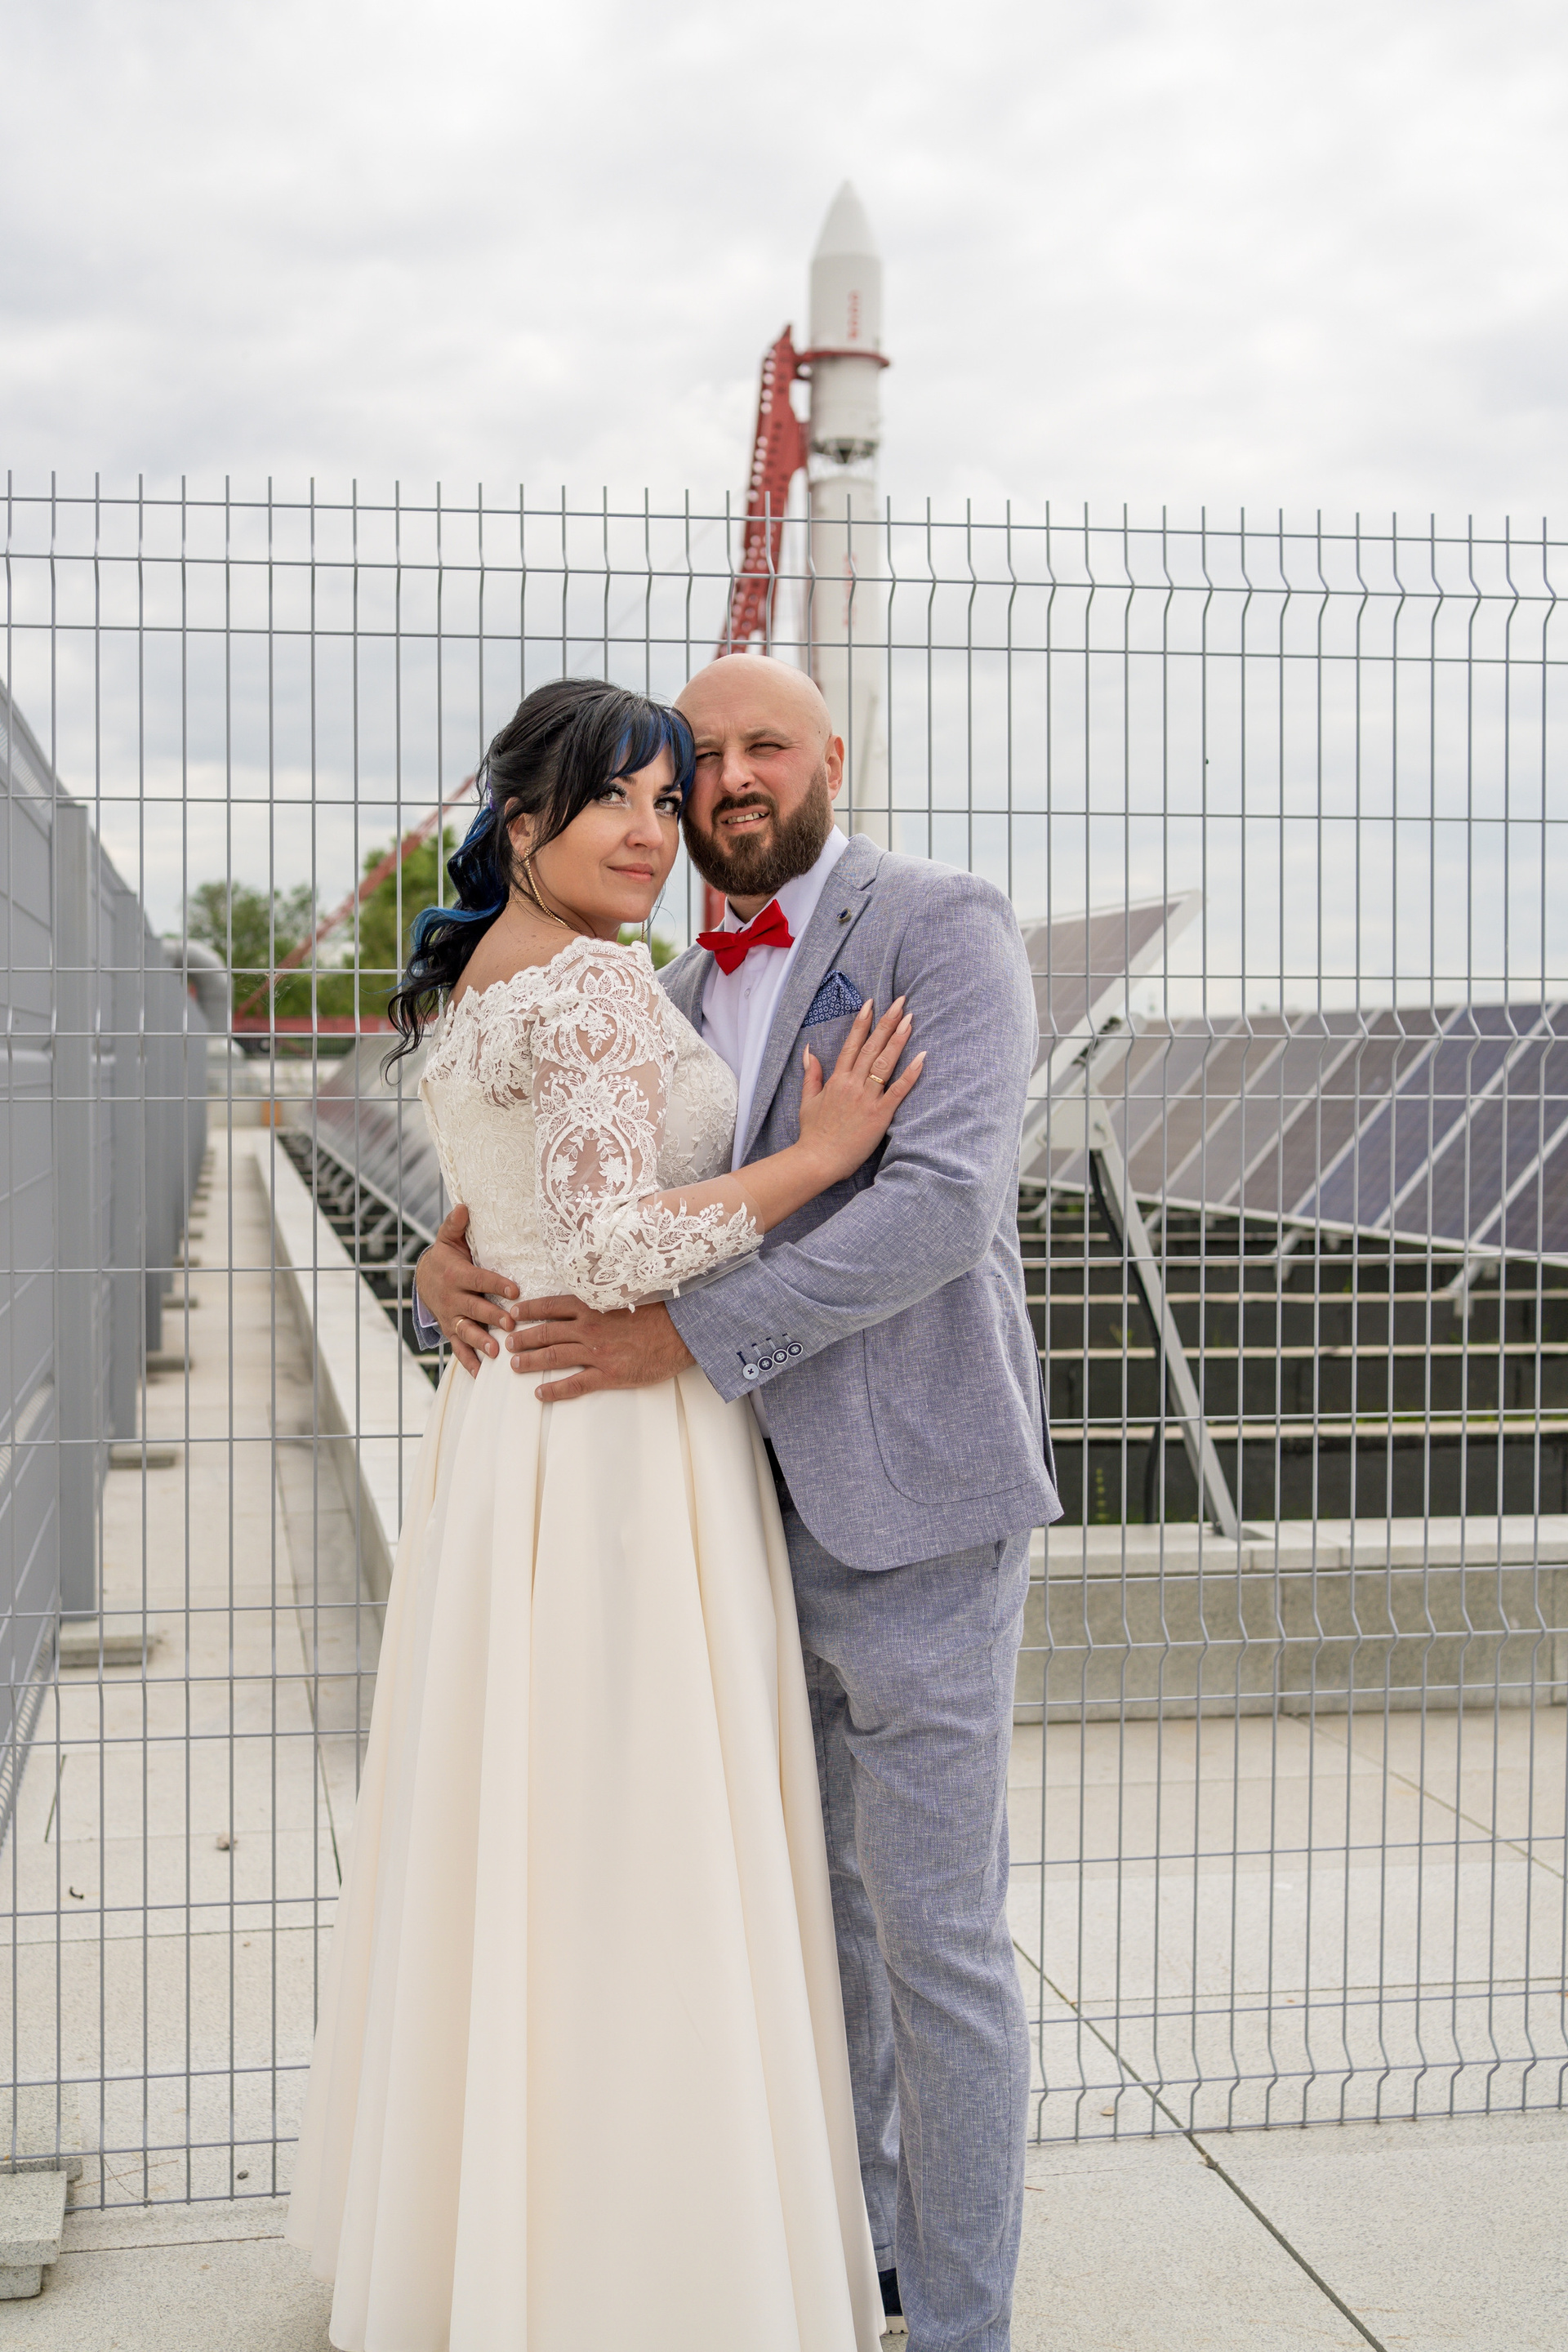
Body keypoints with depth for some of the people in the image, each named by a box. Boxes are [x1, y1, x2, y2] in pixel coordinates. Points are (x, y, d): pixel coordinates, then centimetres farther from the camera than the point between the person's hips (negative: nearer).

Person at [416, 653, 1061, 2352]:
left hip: (913, 1515, -7)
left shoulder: (945, 927, -10)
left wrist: (689, 1337, -26)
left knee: (935, 1934, 1)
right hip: (761, 1521, 8)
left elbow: (944, 1201, -23)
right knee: (814, 1900, 19)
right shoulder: (683, 1000, 13)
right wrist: (454, 1262, -10)